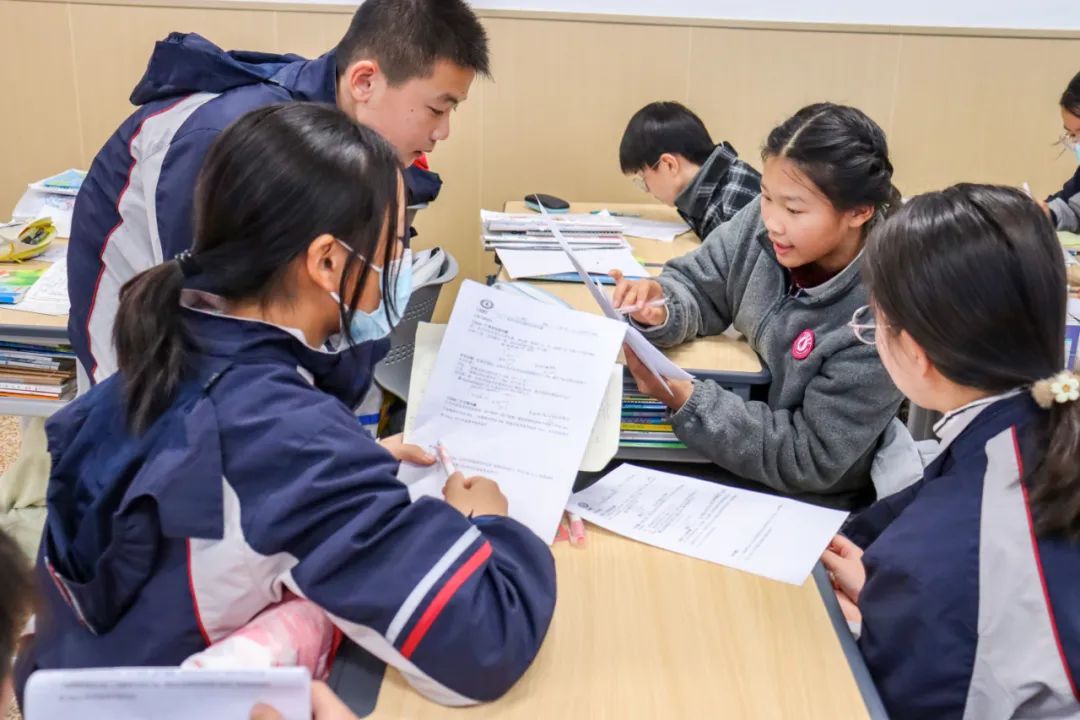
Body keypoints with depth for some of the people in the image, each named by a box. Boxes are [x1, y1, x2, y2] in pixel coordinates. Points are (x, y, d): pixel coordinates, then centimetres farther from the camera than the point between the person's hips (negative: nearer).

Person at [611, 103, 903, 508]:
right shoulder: (763, 222, -14)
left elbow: (808, 462, -24)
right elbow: (695, 285, 0)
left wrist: (683, 399, -33)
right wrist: (661, 312, -25)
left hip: (802, 506, -5)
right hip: (727, 448, 5)